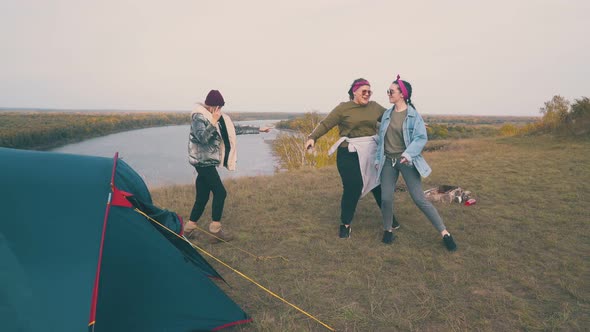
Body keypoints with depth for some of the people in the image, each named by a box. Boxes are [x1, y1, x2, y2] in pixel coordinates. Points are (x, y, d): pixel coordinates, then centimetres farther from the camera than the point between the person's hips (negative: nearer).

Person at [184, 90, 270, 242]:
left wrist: (258, 129, 19)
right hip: (203, 161, -8)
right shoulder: (198, 117, -11)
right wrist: (213, 122, -30)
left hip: (208, 162, 8)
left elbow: (236, 129, 18)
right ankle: (215, 229, -1)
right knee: (220, 192, -10)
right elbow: (202, 138, -25)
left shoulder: (220, 118, 13)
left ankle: (189, 228, 19)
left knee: (202, 197, 9)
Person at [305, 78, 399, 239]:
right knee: (352, 189, -4)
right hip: (350, 155, -4)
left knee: (379, 185, 13)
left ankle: (389, 216, 35)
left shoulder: (375, 107, 8)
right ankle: (345, 224, 15)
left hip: (372, 153, 4)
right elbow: (325, 124, -7)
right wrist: (313, 137, -21)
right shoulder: (343, 108, -4)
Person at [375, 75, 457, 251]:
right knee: (386, 198, -1)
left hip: (406, 161, -4)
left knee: (419, 199, -5)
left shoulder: (413, 115, -7)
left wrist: (408, 153, -27)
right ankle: (387, 229, 23)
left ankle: (445, 233, 7)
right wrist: (378, 158, 9)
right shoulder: (387, 114, 7)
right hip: (388, 161, 4)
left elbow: (421, 137, -13)